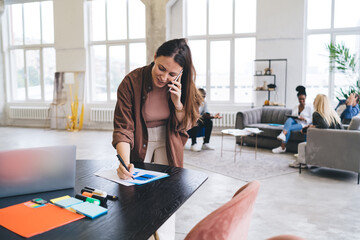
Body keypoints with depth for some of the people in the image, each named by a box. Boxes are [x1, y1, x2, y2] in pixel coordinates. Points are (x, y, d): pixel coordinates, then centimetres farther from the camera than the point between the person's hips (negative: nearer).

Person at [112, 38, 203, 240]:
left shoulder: (180, 86, -14)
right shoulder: (131, 82, -23)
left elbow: (185, 125, -7)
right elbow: (123, 128, -24)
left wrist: (177, 103, -26)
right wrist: (125, 161, -39)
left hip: (167, 144, 1)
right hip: (139, 143, -1)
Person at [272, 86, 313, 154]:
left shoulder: (309, 107, 5)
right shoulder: (295, 107, 18)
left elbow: (311, 120, 0)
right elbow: (291, 118, 15)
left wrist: (304, 119, -19)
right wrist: (293, 118, -9)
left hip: (303, 125, -3)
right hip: (295, 123, 3)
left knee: (289, 128, -36)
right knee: (289, 119, -35)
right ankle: (283, 135, -55)